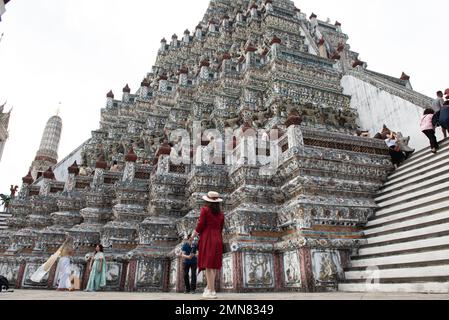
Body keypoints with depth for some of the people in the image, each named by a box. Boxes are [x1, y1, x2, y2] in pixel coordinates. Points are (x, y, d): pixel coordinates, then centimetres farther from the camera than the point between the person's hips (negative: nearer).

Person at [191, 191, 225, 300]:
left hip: (207, 238, -5)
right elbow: (221, 228, 13)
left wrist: (193, 236, 5)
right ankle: (209, 288, 21)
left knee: (208, 266, -4)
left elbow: (200, 225, -7)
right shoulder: (221, 213, 12)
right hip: (218, 239, 5)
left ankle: (211, 291, -5)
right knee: (214, 265, 12)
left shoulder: (205, 210, -3)